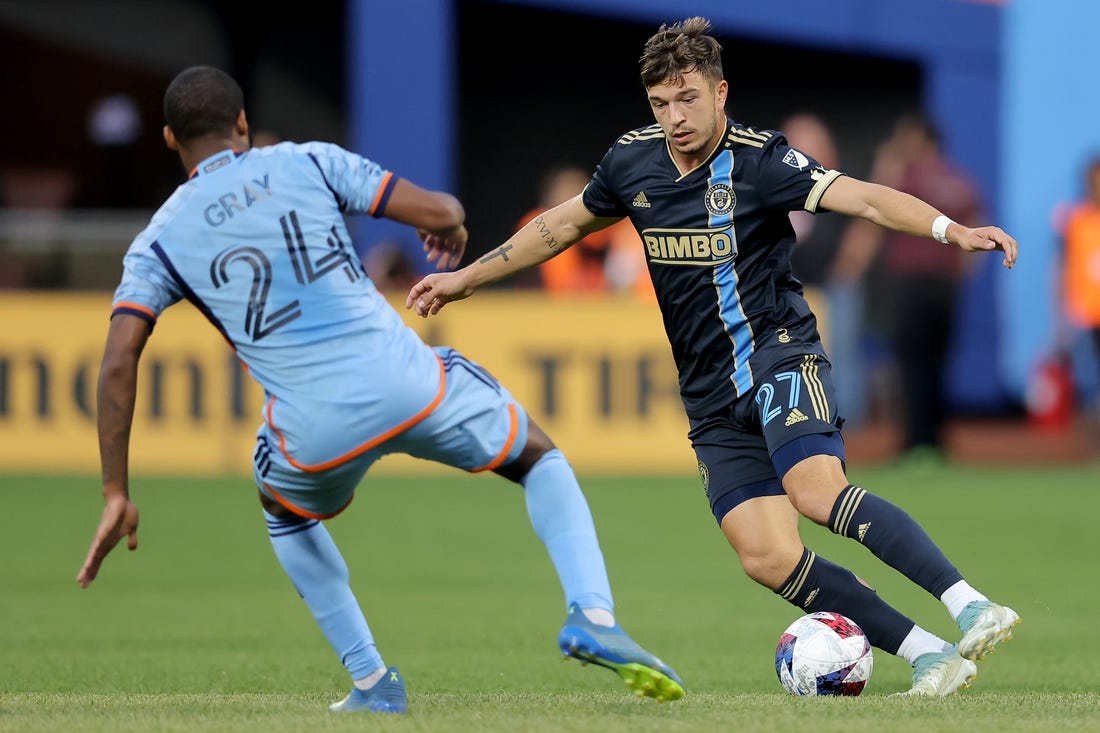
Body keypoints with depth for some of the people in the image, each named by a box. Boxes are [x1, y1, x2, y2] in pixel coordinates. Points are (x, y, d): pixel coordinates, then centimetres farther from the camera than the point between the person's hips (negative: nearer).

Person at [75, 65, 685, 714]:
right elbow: (441, 211, 2)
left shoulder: (159, 243, 10)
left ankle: (372, 682, 29)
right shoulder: (310, 163, 9)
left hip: (316, 435, 0)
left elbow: (119, 359, -1)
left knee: (285, 509, 37)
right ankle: (592, 616, 2)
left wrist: (117, 495, 1)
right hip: (407, 385, 0)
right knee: (541, 458, 26)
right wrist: (451, 229, 27)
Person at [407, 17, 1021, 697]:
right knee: (768, 557, -13)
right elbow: (563, 224, 23)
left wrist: (951, 229, -40)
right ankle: (928, 654, -10)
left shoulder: (760, 161, -11)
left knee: (818, 492, -32)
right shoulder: (632, 162, 6)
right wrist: (465, 278, 28)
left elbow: (864, 197, -23)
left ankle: (972, 608, -37)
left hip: (778, 350, -5)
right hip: (713, 397, 5)